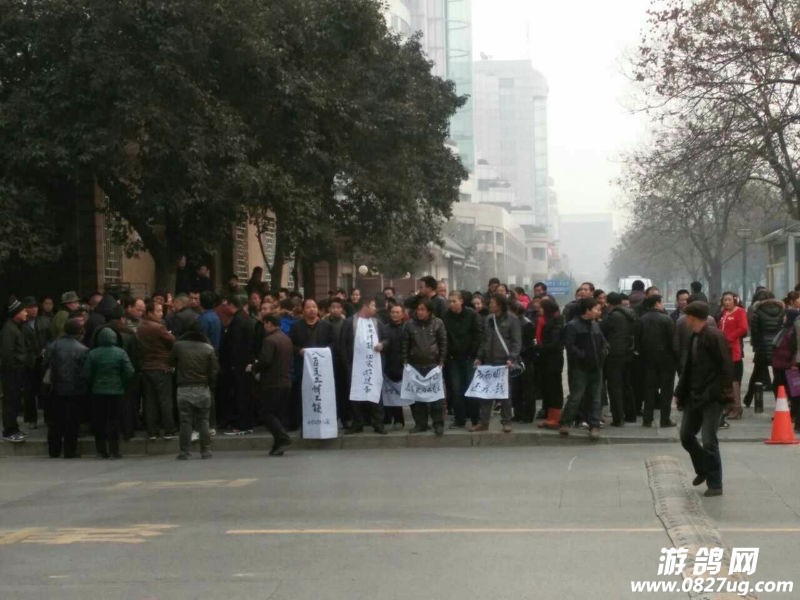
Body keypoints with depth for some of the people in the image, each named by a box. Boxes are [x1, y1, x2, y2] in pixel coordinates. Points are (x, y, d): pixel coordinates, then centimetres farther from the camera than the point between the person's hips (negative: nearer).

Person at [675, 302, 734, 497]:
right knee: (686, 436, 13)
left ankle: (715, 484, 2)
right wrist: (680, 392, 14)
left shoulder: (714, 336, -14)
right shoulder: (694, 337, 14)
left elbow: (726, 367, -17)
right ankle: (702, 470, 35)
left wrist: (719, 393, -20)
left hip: (712, 398, -9)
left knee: (709, 441, -8)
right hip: (694, 397, 9)